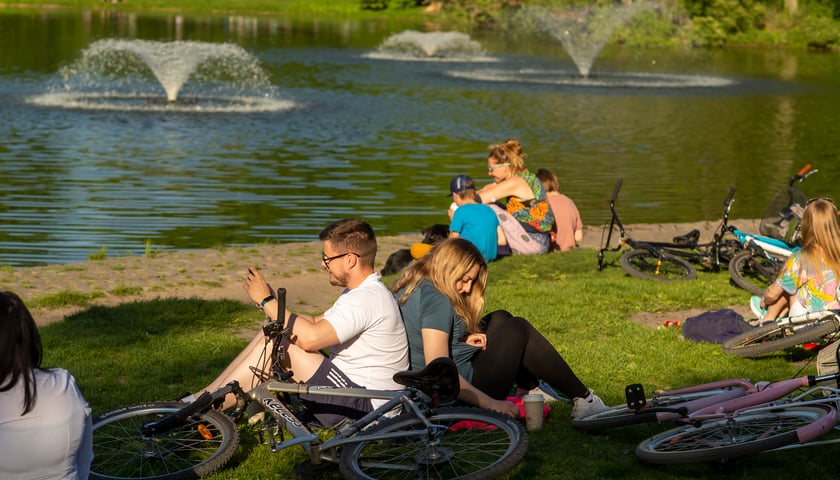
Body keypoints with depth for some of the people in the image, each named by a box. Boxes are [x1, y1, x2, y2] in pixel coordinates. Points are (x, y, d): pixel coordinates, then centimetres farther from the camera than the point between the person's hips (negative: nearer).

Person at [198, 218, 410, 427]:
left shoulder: (368, 299, -20)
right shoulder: (364, 292, 15)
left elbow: (310, 337, -27)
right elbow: (316, 323, 13)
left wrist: (267, 301, -16)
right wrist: (269, 304, -1)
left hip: (362, 407, -11)